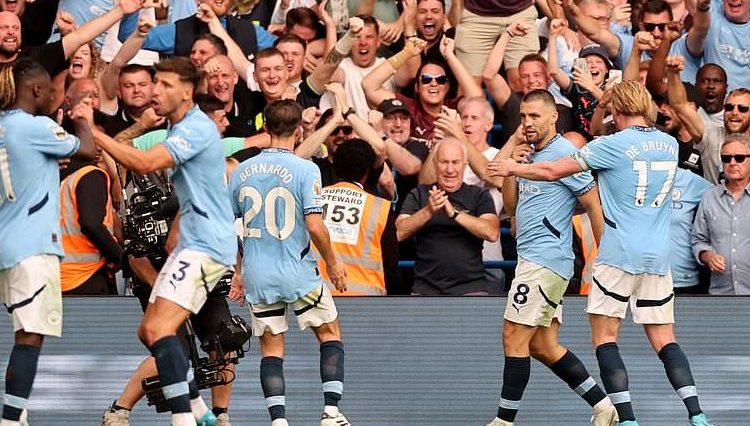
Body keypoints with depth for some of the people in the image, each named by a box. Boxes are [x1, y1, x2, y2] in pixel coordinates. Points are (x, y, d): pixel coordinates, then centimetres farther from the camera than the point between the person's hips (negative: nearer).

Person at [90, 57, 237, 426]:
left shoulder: (198, 128, -15)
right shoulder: (178, 128, 17)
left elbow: (146, 163, -26)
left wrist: (93, 133, -22)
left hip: (207, 244, -11)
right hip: (191, 243, 11)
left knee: (160, 327, -22)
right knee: (149, 332, 11)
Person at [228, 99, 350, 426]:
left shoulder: (242, 171, 3)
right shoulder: (305, 170, -10)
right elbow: (314, 225, -16)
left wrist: (237, 274, 18)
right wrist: (332, 263, -1)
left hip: (257, 276, 3)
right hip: (299, 275, -3)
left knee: (271, 349, 9)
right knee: (330, 335, 13)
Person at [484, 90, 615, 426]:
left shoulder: (564, 153, -10)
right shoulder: (530, 156, 18)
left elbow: (594, 204, -10)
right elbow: (511, 206, 20)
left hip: (545, 258, -10)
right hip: (532, 258, 10)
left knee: (514, 338, -10)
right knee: (543, 346, 9)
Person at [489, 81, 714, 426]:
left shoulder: (613, 145, -8)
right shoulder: (669, 145, 7)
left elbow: (552, 171, -3)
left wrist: (511, 168, 13)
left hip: (619, 255, -5)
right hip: (658, 257, 5)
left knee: (604, 336, 1)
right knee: (664, 340, 7)